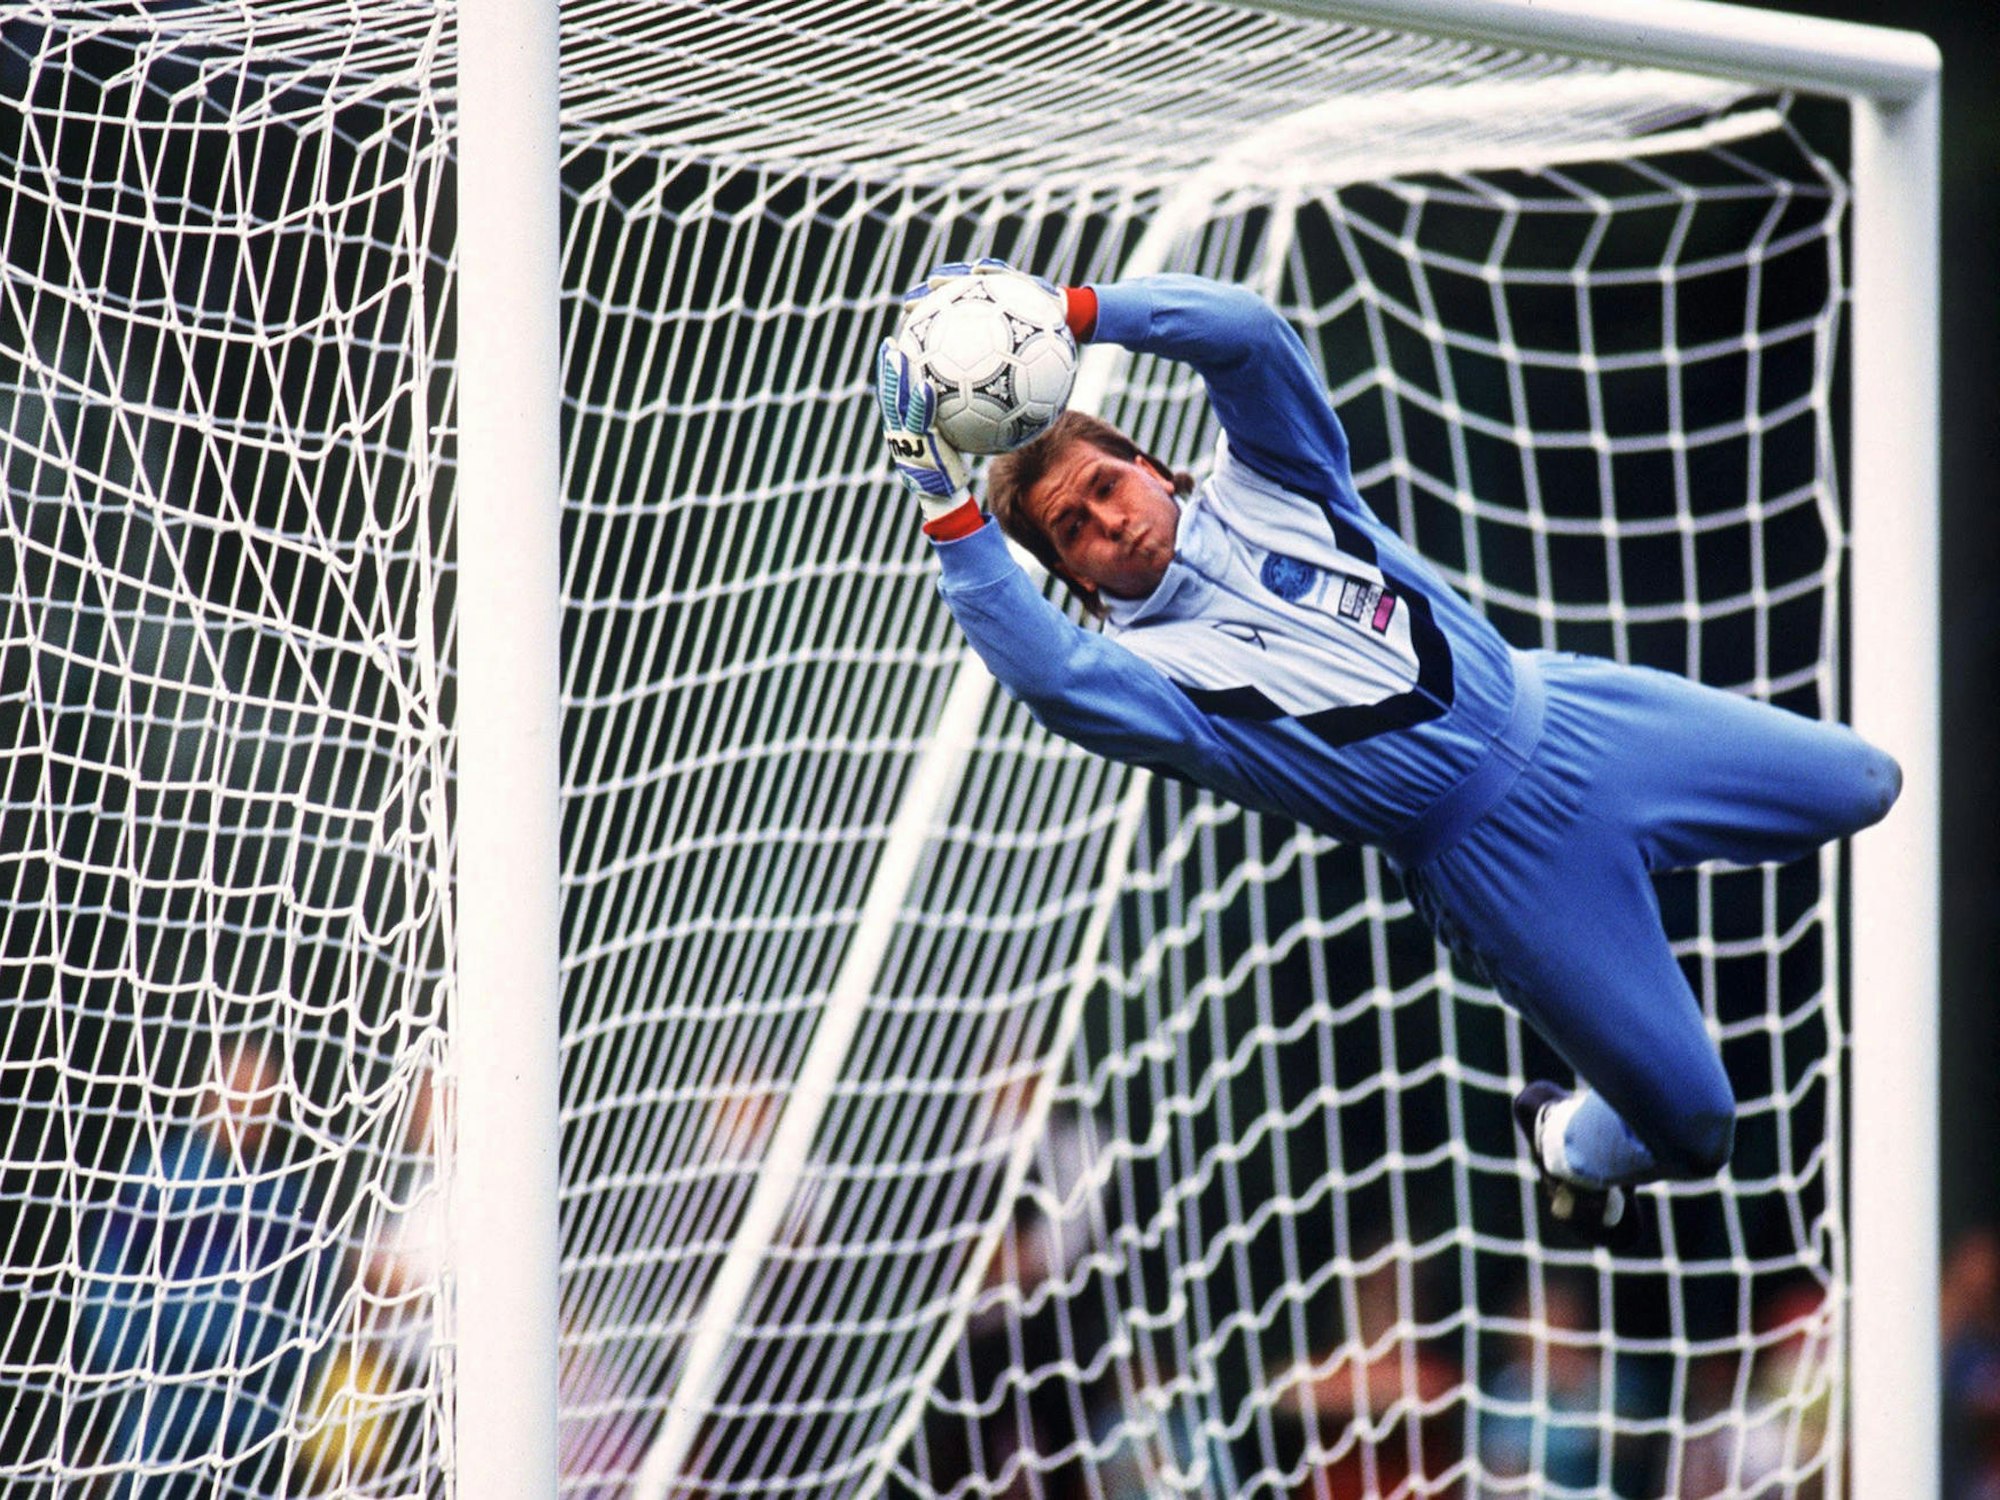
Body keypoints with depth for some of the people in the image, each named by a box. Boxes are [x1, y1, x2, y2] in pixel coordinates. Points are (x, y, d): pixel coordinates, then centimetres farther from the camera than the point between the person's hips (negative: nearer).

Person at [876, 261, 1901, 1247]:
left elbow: (1247, 334, -13)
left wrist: (1065, 307, -20)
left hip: (1566, 710, 5)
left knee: (1861, 786, 11)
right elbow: (1042, 667, -35)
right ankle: (1575, 1143, 30)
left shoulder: (1261, 488, 2)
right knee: (1690, 1125, -6)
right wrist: (950, 510, -43)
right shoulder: (1140, 668, -12)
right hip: (1497, 860, -5)